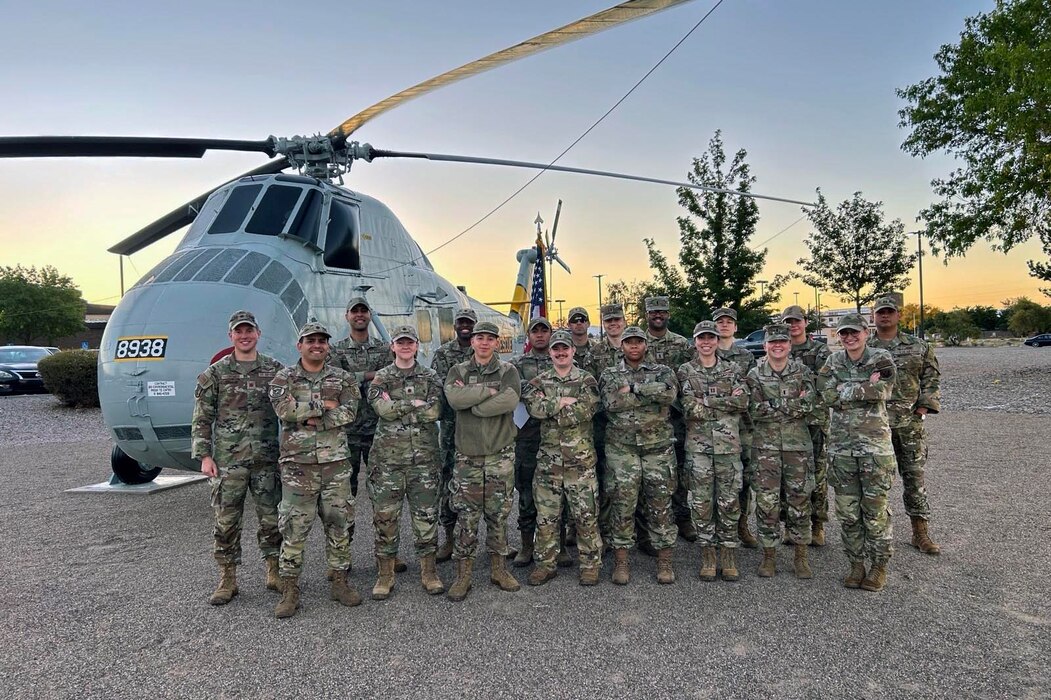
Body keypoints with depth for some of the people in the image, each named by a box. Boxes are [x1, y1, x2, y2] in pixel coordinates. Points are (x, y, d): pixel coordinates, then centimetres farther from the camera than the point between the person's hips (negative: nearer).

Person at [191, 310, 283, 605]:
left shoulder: (275, 370, 5)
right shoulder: (214, 373, 2)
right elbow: (201, 418, 2)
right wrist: (204, 455, -5)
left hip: (267, 459, 1)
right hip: (227, 461, -1)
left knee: (271, 518, 8)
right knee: (226, 521, 5)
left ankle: (274, 572, 23)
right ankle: (227, 579, 18)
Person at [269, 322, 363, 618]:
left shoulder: (343, 379, 8)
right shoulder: (284, 378, 3)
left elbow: (349, 412, -6)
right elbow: (284, 409, -15)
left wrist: (311, 417, -13)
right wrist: (324, 405, -11)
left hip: (336, 462, 2)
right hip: (298, 463, -2)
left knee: (338, 524, 8)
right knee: (294, 528, 2)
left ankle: (339, 581, 22)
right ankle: (289, 590, 13)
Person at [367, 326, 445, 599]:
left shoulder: (430, 377, 8)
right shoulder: (380, 378, 6)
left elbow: (433, 412, -9)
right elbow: (383, 409, -13)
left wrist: (396, 407, -9)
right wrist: (415, 404, -10)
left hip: (424, 457, 1)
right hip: (388, 458, 0)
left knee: (426, 515, 6)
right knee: (385, 517, 4)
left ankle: (428, 571, 20)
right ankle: (385, 575, 18)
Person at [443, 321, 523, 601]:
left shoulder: (508, 371, 3)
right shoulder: (458, 371, 7)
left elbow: (510, 401, -17)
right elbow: (454, 398, -14)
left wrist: (471, 403, -14)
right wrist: (489, 391, -14)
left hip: (501, 454, 0)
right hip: (467, 455, 0)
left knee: (499, 514, 8)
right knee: (466, 517, 2)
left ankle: (498, 568, 23)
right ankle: (463, 575, 14)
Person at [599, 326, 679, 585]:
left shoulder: (662, 372, 8)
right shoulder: (609, 375, 8)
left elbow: (670, 393, -15)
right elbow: (611, 403, -13)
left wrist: (634, 388, -15)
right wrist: (652, 394, -11)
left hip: (658, 447, 0)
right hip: (621, 449, 0)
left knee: (661, 504, 5)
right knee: (622, 504, 1)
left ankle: (664, 560, 16)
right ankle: (621, 560, 13)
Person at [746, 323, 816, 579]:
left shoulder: (802, 372, 4)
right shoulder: (754, 375, 1)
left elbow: (808, 406, -8)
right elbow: (756, 411, -10)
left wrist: (773, 405, -12)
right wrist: (792, 404, -10)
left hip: (798, 445, 1)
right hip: (766, 445, -1)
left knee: (799, 499, 5)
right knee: (766, 501, 1)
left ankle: (800, 556, 19)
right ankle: (769, 555, 14)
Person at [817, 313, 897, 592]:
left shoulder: (881, 359, -2)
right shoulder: (832, 362, 6)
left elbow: (882, 391, -18)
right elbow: (829, 396, -8)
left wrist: (845, 390, -11)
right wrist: (866, 386, -11)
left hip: (874, 442, -3)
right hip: (841, 444, 3)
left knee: (875, 508, 2)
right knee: (847, 511, 8)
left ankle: (879, 566, 17)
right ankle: (856, 564, 22)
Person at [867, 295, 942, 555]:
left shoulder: (918, 346, 7)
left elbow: (931, 376, 8)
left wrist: (924, 405, -2)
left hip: (910, 422, 1)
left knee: (915, 475, 6)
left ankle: (920, 533, 16)